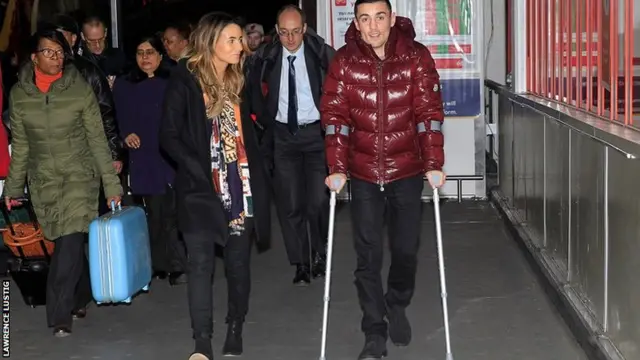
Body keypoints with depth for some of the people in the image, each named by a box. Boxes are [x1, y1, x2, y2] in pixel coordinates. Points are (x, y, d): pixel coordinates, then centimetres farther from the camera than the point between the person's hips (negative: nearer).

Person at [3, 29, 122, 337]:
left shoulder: (79, 89, -5)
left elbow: (97, 140, -3)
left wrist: (111, 184, -5)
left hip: (79, 176, -2)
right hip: (43, 181, 2)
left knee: (70, 242, -13)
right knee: (66, 243, 7)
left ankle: (60, 314, -5)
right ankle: (80, 297, 30)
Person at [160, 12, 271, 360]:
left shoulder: (237, 82, 12)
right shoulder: (185, 80, -5)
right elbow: (169, 137, -9)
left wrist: (257, 182, 6)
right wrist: (201, 173, -17)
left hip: (240, 187, 5)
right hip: (202, 189, -5)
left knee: (238, 263, 8)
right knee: (201, 263, -6)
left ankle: (235, 331, 21)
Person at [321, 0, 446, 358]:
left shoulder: (416, 56, -7)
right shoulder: (344, 61, -5)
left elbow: (429, 113, -9)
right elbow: (335, 116, -7)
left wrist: (434, 165, -15)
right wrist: (337, 168, -14)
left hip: (407, 171, 0)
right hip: (363, 174, 0)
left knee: (406, 248, 8)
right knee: (368, 255, 3)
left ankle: (398, 306, 38)